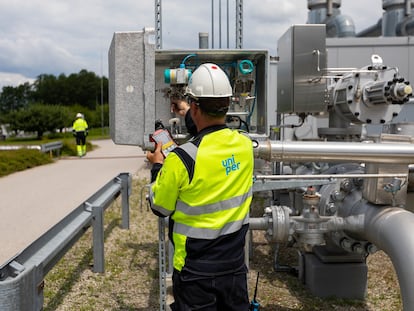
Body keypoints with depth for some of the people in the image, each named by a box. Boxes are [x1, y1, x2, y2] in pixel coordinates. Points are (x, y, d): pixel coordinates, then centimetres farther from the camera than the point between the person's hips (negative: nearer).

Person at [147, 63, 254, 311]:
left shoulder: (181, 159, -24)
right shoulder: (245, 145, -9)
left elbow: (160, 208, -7)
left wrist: (157, 166, 8)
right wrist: (191, 116, 30)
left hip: (197, 273, -4)